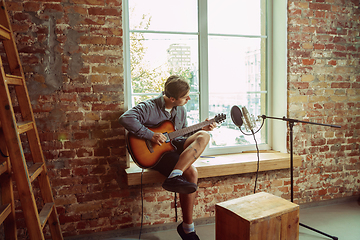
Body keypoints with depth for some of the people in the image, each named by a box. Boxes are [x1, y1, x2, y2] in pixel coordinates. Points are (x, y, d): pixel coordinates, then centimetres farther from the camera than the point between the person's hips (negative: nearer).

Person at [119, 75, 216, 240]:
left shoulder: (180, 109, 10)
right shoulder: (149, 107, -14)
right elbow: (125, 119, -30)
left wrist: (201, 128, 9)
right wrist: (150, 135, -31)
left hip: (173, 146, 8)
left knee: (204, 136, -20)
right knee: (191, 173, -28)